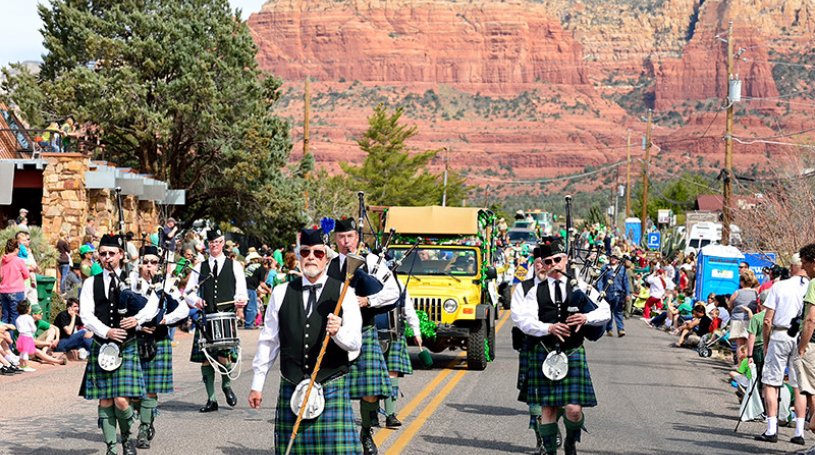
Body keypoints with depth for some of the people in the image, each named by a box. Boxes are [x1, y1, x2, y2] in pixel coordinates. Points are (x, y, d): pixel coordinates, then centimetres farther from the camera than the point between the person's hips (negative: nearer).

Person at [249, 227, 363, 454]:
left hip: (332, 389, -2)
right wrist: (257, 384, 12)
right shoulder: (281, 293, 8)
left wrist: (338, 332, -26)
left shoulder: (343, 293, 2)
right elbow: (268, 341, 13)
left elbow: (355, 343, -4)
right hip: (291, 388, 2)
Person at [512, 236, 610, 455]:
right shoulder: (536, 292, 6)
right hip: (543, 354, 0)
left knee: (574, 409, -7)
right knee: (547, 409, 3)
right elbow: (525, 321, -6)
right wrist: (548, 328, -22)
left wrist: (587, 318, -14)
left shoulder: (579, 288, 7)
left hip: (573, 354, 0)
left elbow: (605, 312, 5)